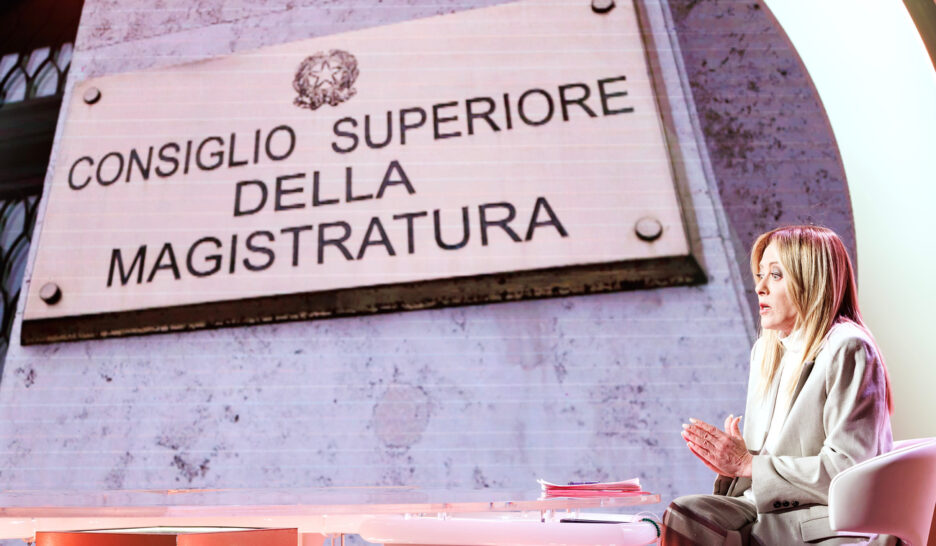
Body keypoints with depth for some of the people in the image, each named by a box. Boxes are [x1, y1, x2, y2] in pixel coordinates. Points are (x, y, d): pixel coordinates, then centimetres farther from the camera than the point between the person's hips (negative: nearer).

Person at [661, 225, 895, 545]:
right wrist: (732, 463, -3)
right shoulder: (765, 350, 14)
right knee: (683, 515, -23)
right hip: (767, 507, 7)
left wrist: (749, 465, -14)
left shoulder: (847, 350, -11)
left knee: (685, 516, -26)